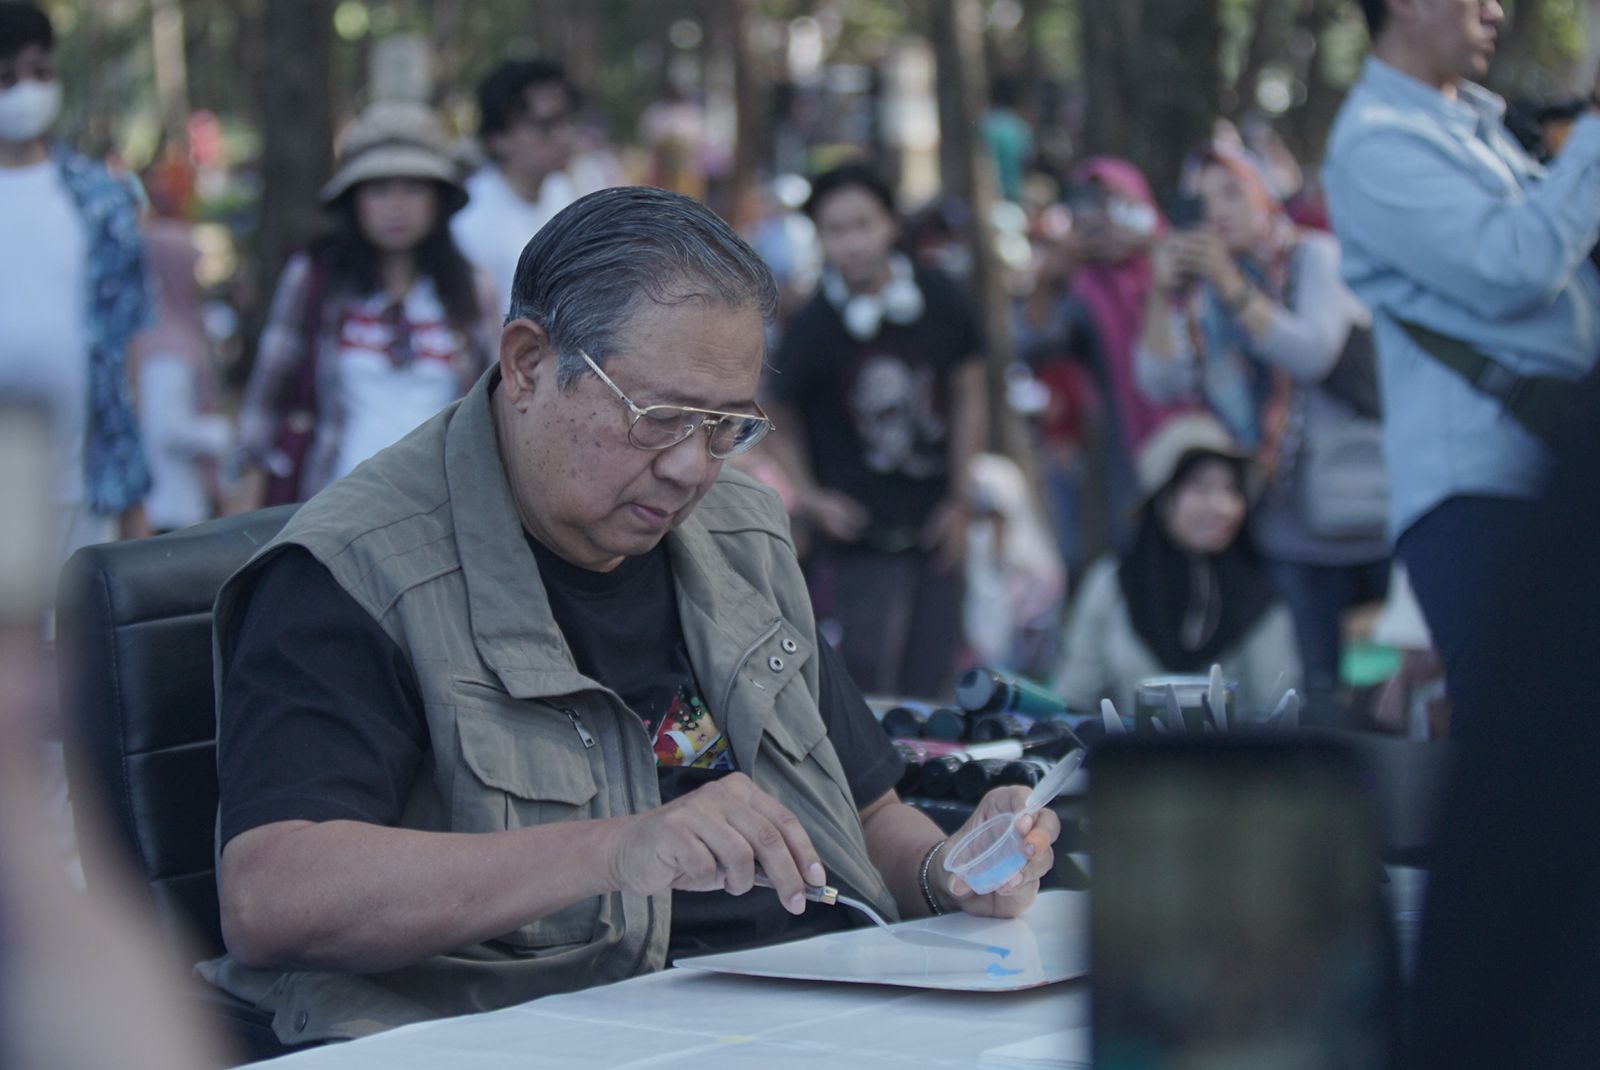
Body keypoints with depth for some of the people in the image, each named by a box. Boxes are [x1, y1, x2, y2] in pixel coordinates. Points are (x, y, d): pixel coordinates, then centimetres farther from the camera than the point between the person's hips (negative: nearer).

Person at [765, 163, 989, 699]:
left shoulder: (940, 301, -1)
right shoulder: (811, 330, -9)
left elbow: (969, 398, 8)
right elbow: (783, 427, 5)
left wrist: (961, 499, 4)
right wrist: (808, 498, -9)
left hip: (935, 532, 3)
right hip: (858, 543, -3)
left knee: (928, 691, 8)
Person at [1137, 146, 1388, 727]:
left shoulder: (1314, 257, -1)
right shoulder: (1196, 290, 11)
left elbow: (1313, 352, -16)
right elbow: (1162, 383, 0)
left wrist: (1231, 285, -20)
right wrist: (1161, 294, -9)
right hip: (1289, 519, 4)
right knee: (1319, 684, 1)